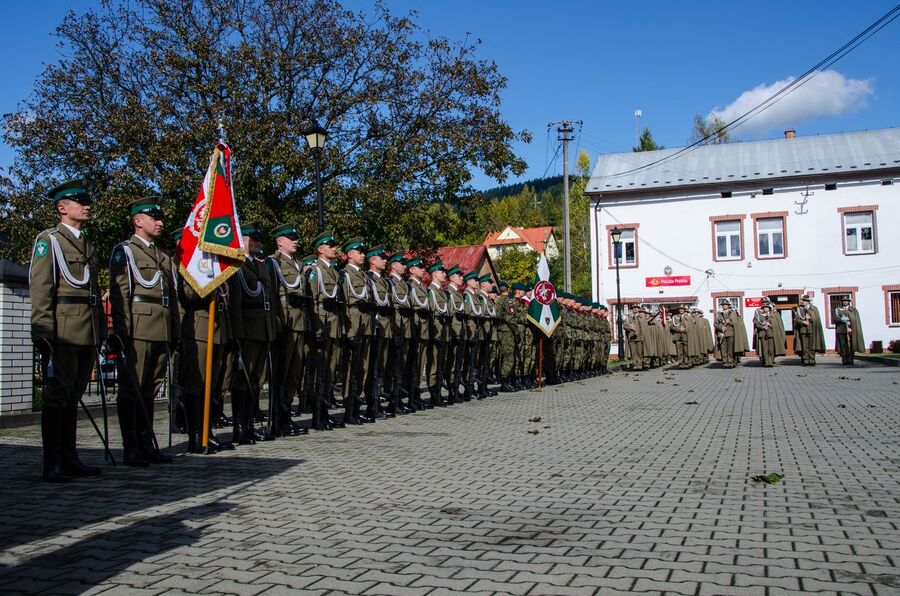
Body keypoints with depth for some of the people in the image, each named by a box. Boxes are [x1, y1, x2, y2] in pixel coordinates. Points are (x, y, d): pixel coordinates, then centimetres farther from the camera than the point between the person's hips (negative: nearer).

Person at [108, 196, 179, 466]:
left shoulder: (164, 256, 22)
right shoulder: (124, 251, 2)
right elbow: (119, 293, -8)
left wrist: (175, 332, 16)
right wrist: (121, 330, -16)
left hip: (162, 332, 7)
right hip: (137, 330, -6)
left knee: (150, 390, 10)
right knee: (131, 389, -2)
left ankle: (147, 445, 15)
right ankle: (131, 450, 2)